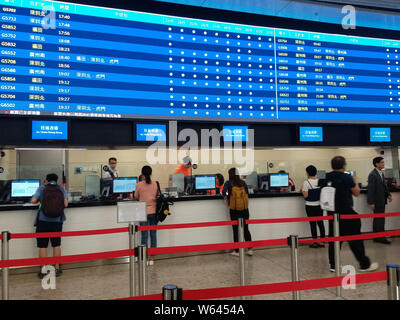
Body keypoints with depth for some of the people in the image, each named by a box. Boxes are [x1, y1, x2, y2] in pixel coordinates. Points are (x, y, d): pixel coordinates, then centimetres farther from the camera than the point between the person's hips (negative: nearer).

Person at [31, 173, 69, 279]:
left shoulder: (41, 188, -1)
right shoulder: (61, 189, 1)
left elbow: (33, 201, -9)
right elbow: (65, 204, -7)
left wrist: (40, 201, 12)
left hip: (43, 221, -1)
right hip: (57, 221, 1)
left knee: (42, 246, 7)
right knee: (56, 245, 12)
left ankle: (42, 271, 12)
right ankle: (57, 269, 21)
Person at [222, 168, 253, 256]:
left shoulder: (228, 183, -2)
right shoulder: (243, 183, 7)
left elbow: (224, 192, -15)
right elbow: (247, 193, 11)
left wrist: (227, 201, -2)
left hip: (234, 209, -3)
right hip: (245, 208, 3)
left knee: (235, 229, 6)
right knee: (246, 228, 11)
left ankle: (236, 251, 11)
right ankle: (250, 249, 12)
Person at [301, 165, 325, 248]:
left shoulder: (306, 182, -14)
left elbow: (305, 195, -16)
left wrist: (302, 191, 2)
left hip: (310, 206, -4)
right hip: (319, 205, 5)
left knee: (313, 224, 3)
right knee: (320, 222, 11)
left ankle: (315, 243, 10)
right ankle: (322, 242, 17)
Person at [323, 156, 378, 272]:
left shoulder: (327, 177, 1)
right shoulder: (347, 177, -14)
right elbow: (356, 193, -4)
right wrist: (355, 181, 11)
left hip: (332, 213, 6)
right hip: (346, 213, -5)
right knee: (355, 239, 6)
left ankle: (333, 265, 18)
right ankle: (364, 264, 18)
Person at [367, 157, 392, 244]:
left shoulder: (381, 173, 11)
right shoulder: (372, 174, -17)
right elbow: (371, 189, -18)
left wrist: (388, 194, 5)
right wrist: (371, 202, -19)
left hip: (382, 200, 9)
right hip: (377, 201, -9)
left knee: (378, 219, 14)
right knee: (379, 219, -4)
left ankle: (377, 237, 23)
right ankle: (380, 237, 5)